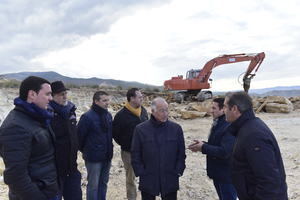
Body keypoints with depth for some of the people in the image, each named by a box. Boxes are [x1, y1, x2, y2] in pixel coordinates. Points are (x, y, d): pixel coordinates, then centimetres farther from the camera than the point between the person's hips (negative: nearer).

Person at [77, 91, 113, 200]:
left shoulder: (108, 115, 4)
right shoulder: (87, 117, -17)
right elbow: (80, 136, -12)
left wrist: (109, 151, 13)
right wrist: (84, 151, 0)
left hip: (107, 157, 6)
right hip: (94, 158, -6)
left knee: (103, 183, 18)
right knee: (93, 185, 6)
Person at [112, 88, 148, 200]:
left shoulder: (143, 111, 3)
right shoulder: (122, 115, -14)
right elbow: (115, 133, -8)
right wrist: (124, 144, -5)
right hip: (129, 152, -4)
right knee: (131, 178, 12)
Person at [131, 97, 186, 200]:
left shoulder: (176, 128, -1)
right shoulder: (140, 129, -5)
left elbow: (181, 153, 4)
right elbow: (135, 155, 0)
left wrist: (178, 171, -2)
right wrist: (141, 173, -5)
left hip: (170, 180, 1)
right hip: (148, 181, 0)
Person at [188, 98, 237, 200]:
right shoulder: (217, 124, 8)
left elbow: (225, 152, -31)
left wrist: (203, 148, -23)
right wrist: (202, 144, -1)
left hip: (227, 175, -10)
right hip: (217, 173, 10)